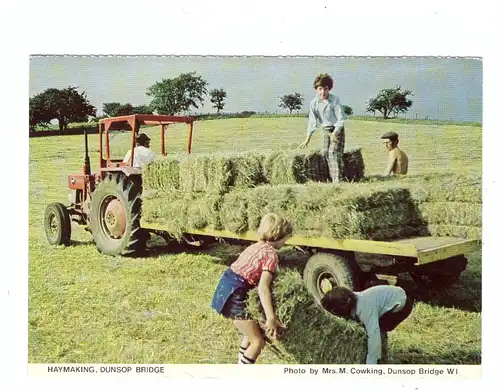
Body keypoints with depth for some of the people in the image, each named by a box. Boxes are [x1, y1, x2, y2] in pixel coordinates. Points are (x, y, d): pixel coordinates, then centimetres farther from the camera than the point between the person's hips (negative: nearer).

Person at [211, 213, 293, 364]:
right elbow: (263, 287, -23)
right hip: (234, 295, -9)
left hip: (226, 288, 9)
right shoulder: (271, 254, -13)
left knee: (251, 333, 25)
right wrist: (271, 318, -26)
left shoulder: (257, 246, 14)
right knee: (258, 341, 0)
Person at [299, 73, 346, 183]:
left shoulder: (335, 100, -17)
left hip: (337, 130, -5)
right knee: (326, 152, -1)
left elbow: (341, 119, -15)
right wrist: (307, 138, -4)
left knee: (334, 152, -16)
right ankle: (333, 178, 7)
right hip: (325, 131, 5)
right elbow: (312, 122, 0)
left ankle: (338, 179, -18)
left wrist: (335, 133, -23)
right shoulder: (314, 103, -5)